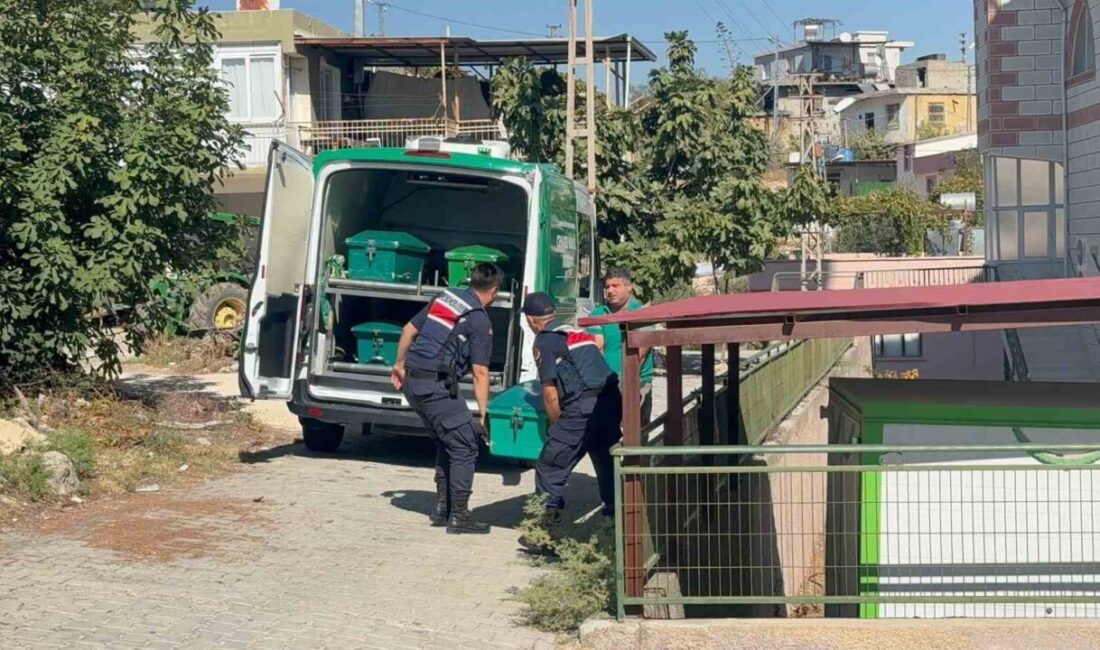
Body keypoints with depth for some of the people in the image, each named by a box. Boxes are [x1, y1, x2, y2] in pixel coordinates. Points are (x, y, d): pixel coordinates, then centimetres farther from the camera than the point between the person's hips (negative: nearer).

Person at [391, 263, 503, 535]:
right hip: (437, 385, -8)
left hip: (412, 381, 8)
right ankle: (459, 516, 0)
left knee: (446, 444, 21)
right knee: (465, 448, 0)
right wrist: (483, 413, -7)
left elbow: (409, 330, 19)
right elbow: (480, 373, -10)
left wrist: (400, 365, 30)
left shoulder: (445, 297, 14)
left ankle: (442, 508, 23)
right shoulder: (479, 320, -7)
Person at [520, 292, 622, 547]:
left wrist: (556, 426, 11)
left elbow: (550, 394, -3)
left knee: (549, 471, 4)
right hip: (612, 401, 7)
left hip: (582, 407, -7)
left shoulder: (544, 341, 2)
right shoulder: (577, 332, 23)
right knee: (607, 467, 20)